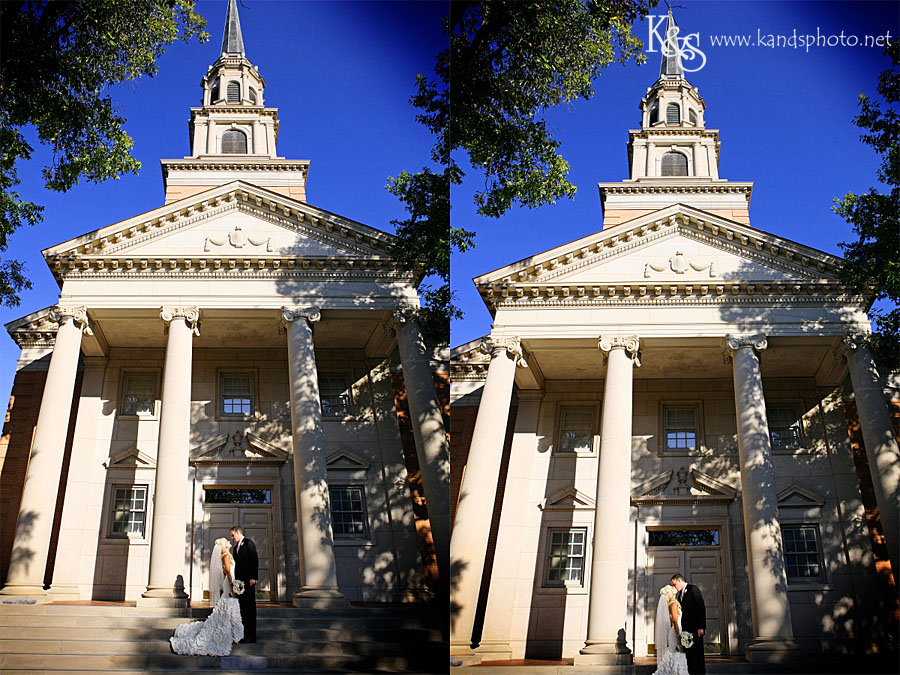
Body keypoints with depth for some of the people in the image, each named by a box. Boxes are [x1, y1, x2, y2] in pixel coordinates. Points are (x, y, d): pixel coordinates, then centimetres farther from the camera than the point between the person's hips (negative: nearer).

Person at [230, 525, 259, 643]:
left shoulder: (248, 543, -3)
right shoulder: (236, 547, 21)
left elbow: (254, 560, -11)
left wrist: (253, 578, -17)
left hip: (248, 580, -8)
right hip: (239, 580, 8)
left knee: (249, 605, -8)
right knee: (242, 606, 6)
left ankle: (251, 634, -7)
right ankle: (245, 632, 8)